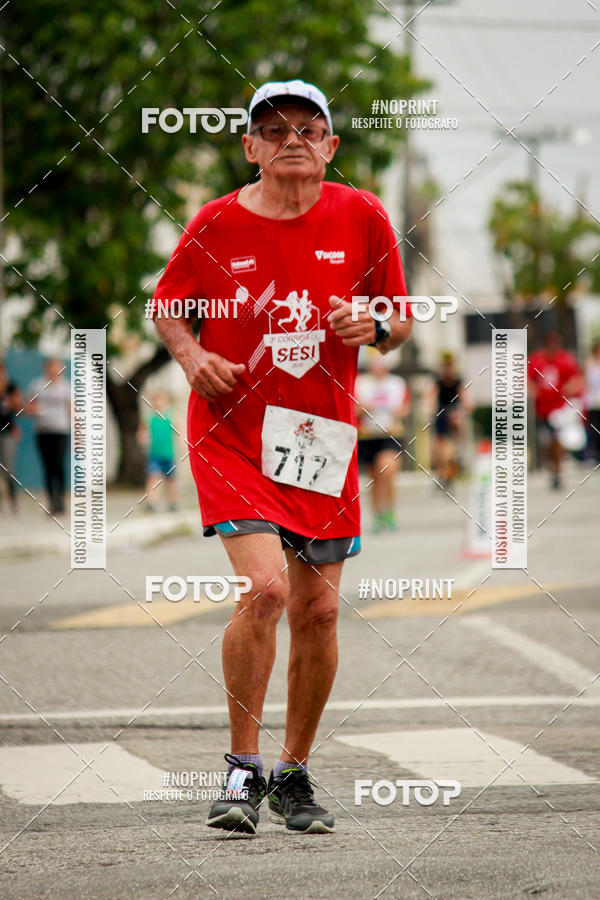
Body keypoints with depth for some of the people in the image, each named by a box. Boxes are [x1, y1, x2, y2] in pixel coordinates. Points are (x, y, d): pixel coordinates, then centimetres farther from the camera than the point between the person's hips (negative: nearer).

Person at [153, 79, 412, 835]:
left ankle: (294, 775, 24)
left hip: (321, 435, 3)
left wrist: (374, 327, -12)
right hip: (232, 432, -3)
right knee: (265, 587, -20)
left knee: (317, 611, 6)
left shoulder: (362, 218, 0)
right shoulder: (216, 225, -4)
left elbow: (400, 319, 10)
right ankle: (243, 769, -6)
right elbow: (167, 305, 11)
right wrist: (192, 354, -9)